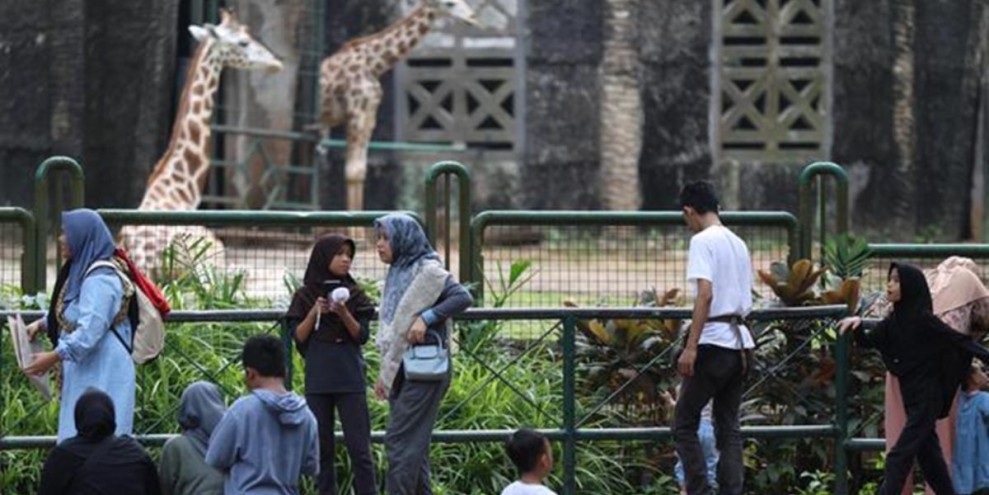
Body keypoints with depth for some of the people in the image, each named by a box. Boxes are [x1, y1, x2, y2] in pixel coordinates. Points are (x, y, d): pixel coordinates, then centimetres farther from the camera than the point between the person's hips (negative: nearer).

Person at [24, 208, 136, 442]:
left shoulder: (100, 281, -18)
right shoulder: (79, 271, 12)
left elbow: (89, 331, -25)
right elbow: (64, 312, 27)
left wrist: (53, 357, -22)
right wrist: (42, 324, 10)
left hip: (101, 377, -10)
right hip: (83, 375, 10)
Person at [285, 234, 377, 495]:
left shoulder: (354, 295, 5)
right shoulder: (305, 296, 5)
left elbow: (362, 335, -1)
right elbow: (298, 337, 0)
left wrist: (344, 314, -17)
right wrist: (315, 312, -14)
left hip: (350, 378, -1)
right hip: (318, 380, 1)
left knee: (359, 447, -6)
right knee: (322, 447, 3)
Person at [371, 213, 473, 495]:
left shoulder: (427, 270, -8)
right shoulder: (397, 273, 16)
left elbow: (463, 297, -18)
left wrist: (426, 318, -23)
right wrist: (384, 373, 18)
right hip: (400, 368, 9)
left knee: (400, 440, -12)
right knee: (414, 442, 9)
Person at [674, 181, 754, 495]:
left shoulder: (703, 241, -9)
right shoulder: (738, 244, 17)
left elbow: (705, 294, -19)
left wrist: (691, 347, -20)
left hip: (714, 342, -8)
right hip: (741, 343, 8)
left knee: (685, 424, -1)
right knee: (729, 427, 9)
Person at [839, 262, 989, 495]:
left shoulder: (923, 319, -14)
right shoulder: (894, 322, 8)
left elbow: (959, 341, -15)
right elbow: (867, 342, 11)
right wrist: (857, 325, -9)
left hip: (926, 399, -8)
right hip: (912, 398, 8)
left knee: (899, 457, -10)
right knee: (928, 454, 13)